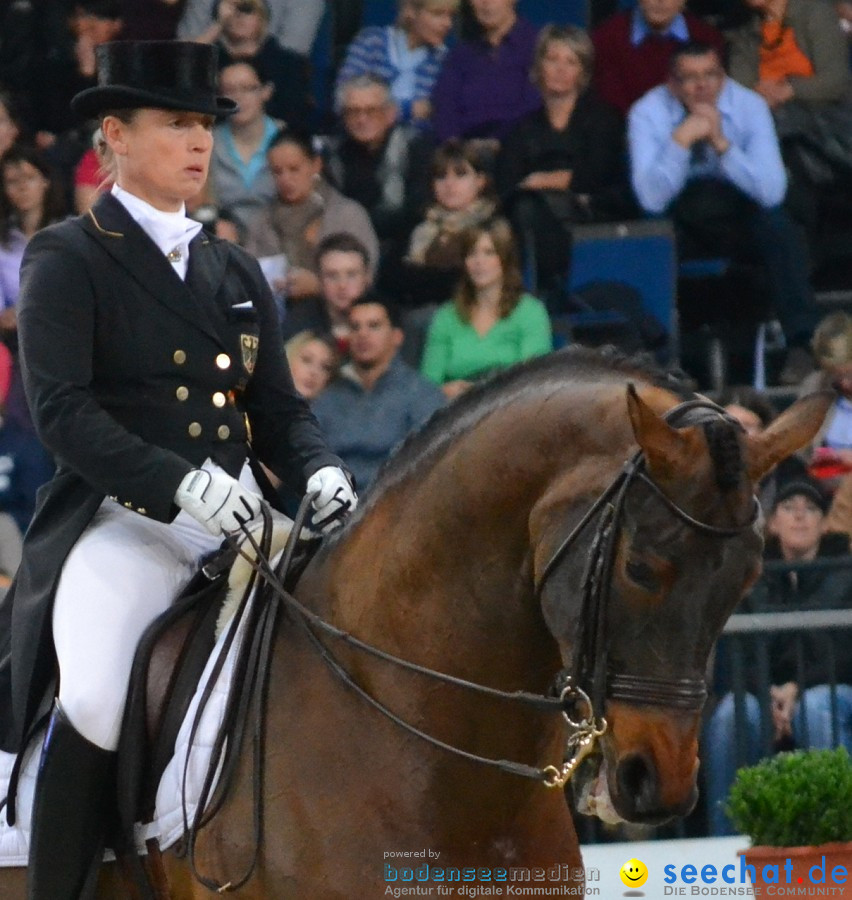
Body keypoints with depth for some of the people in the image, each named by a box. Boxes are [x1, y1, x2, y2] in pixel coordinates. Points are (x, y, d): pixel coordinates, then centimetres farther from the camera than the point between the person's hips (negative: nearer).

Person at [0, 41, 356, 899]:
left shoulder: (236, 271, 21)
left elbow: (280, 410, 20)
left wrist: (318, 474, -4)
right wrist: (179, 483, -24)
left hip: (239, 522, 6)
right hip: (119, 522, -6)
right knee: (96, 698, -30)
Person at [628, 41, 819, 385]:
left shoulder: (749, 106, -13)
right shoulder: (647, 113, -13)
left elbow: (772, 192, -22)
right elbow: (651, 200, -23)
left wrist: (722, 144, -32)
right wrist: (681, 141, -34)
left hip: (739, 219, 0)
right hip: (678, 224, 0)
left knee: (778, 228, -31)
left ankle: (801, 344, -27)